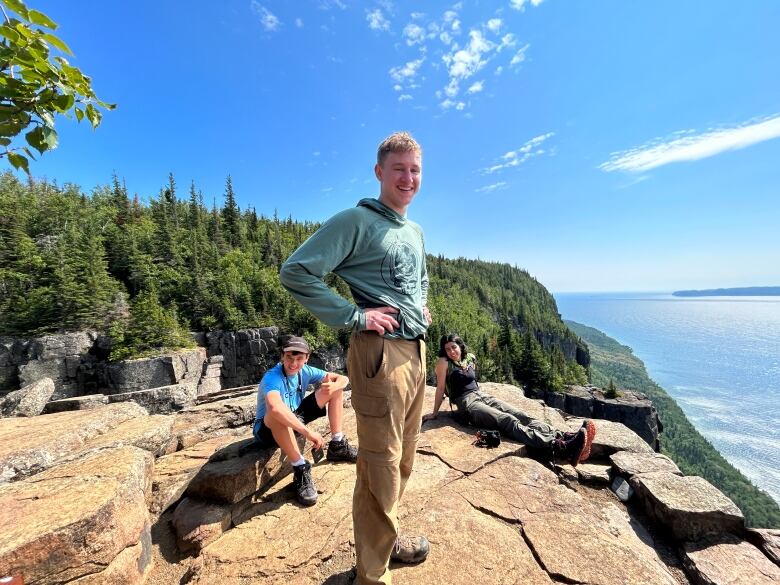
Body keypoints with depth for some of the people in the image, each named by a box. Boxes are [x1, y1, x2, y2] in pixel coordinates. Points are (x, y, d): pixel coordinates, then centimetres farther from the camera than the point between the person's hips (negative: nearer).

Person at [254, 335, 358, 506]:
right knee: (277, 413, -43)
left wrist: (334, 386, -30)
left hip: (296, 419, 7)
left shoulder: (305, 371, -12)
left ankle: (337, 446, -1)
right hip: (268, 428, -6)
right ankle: (301, 470, -28)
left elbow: (343, 379, -6)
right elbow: (275, 407, -52)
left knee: (336, 389, -5)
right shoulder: (272, 378, -30)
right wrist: (307, 432, -50)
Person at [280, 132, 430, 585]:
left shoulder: (416, 232, 18)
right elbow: (295, 272, -15)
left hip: (417, 351, 9)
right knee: (381, 466, 3)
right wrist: (353, 316, -17)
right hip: (381, 351, -8)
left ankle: (387, 537, 43)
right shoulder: (357, 221, -8)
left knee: (404, 459, 20)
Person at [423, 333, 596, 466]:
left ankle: (565, 437, -36)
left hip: (483, 396, 7)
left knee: (523, 417, -18)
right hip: (467, 403, -7)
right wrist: (434, 413, 1)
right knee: (509, 422, -31)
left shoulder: (470, 358, 15)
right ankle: (559, 448, -50)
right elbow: (440, 388, -3)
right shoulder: (444, 362, -4)